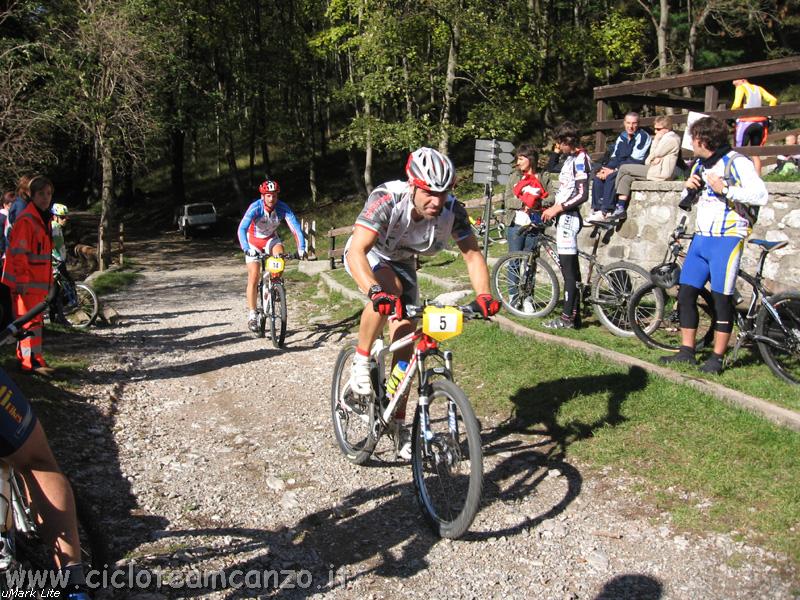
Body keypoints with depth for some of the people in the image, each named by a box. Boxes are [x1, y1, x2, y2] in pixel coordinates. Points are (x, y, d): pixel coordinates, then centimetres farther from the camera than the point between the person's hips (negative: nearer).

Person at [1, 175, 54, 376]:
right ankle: (33, 363, -5)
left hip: (39, 281, 10)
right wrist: (22, 280, -23)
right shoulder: (26, 220, -16)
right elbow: (18, 253, -20)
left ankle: (24, 357, 26)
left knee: (34, 320, 16)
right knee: (31, 321, -8)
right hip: (26, 283, -10)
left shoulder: (44, 218, 15)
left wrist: (49, 279, 22)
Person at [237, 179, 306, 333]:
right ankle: (252, 316, -1)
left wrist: (301, 248, -44)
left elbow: (296, 228, -29)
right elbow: (242, 229, -41)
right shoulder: (255, 207, -31)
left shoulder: (283, 208, -24)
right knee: (254, 277, -9)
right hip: (254, 240, -2)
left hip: (271, 238, 2)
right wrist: (246, 249, -56)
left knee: (280, 253, -32)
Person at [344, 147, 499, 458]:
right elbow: (356, 252, -45)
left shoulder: (452, 210, -27)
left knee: (405, 341, -2)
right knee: (390, 289, -38)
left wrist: (484, 295, -37)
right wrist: (375, 292, -62)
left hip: (402, 263, 4)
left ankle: (399, 424, 11)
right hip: (366, 256, -4)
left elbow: (472, 254, -20)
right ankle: (360, 361, -16)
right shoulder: (386, 199, -38)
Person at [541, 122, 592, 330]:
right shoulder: (571, 158, 18)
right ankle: (574, 314, 17)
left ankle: (567, 318, -5)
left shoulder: (580, 159, -12)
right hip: (564, 217, 10)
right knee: (571, 268, 11)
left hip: (568, 217, -10)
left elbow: (582, 194, -20)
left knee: (568, 269, -8)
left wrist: (557, 208, -18)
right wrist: (553, 208, 15)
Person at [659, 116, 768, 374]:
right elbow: (686, 203, 23)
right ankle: (687, 352, 14)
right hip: (701, 237, 8)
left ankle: (717, 357, 6)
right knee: (686, 294, 5)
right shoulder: (699, 165, 15)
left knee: (722, 298, -3)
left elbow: (761, 195, -20)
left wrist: (724, 189, -23)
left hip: (727, 238, -8)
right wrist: (689, 188, 3)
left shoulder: (736, 162, -9)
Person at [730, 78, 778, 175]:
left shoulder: (741, 88, -1)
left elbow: (736, 105, -15)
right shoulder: (758, 88, 17)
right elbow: (773, 100, 8)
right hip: (760, 123, 6)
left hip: (745, 122, -6)